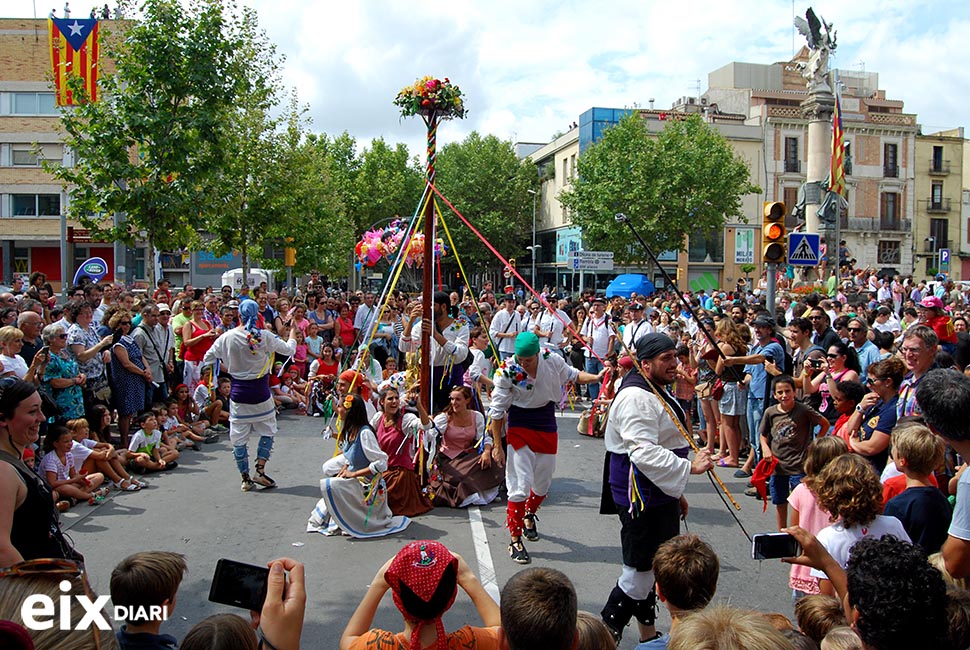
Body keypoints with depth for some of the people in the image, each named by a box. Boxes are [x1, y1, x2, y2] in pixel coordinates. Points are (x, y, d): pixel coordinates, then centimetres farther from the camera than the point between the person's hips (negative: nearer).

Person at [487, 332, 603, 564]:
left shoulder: (552, 360, -12)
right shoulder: (507, 372, -19)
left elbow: (572, 375, 10)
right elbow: (497, 411, -11)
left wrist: (597, 377, -8)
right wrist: (497, 445, -9)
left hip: (547, 427, 4)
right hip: (520, 429, -4)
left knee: (543, 482, 14)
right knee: (521, 485, -9)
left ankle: (529, 515, 46)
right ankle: (515, 541, 4)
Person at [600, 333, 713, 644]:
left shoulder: (658, 393, 15)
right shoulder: (636, 398, -21)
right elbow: (644, 453, -30)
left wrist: (677, 491, 25)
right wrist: (690, 467, -28)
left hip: (661, 494, 11)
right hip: (642, 500, -11)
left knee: (652, 569, 21)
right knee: (639, 574, -5)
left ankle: (647, 633, 37)